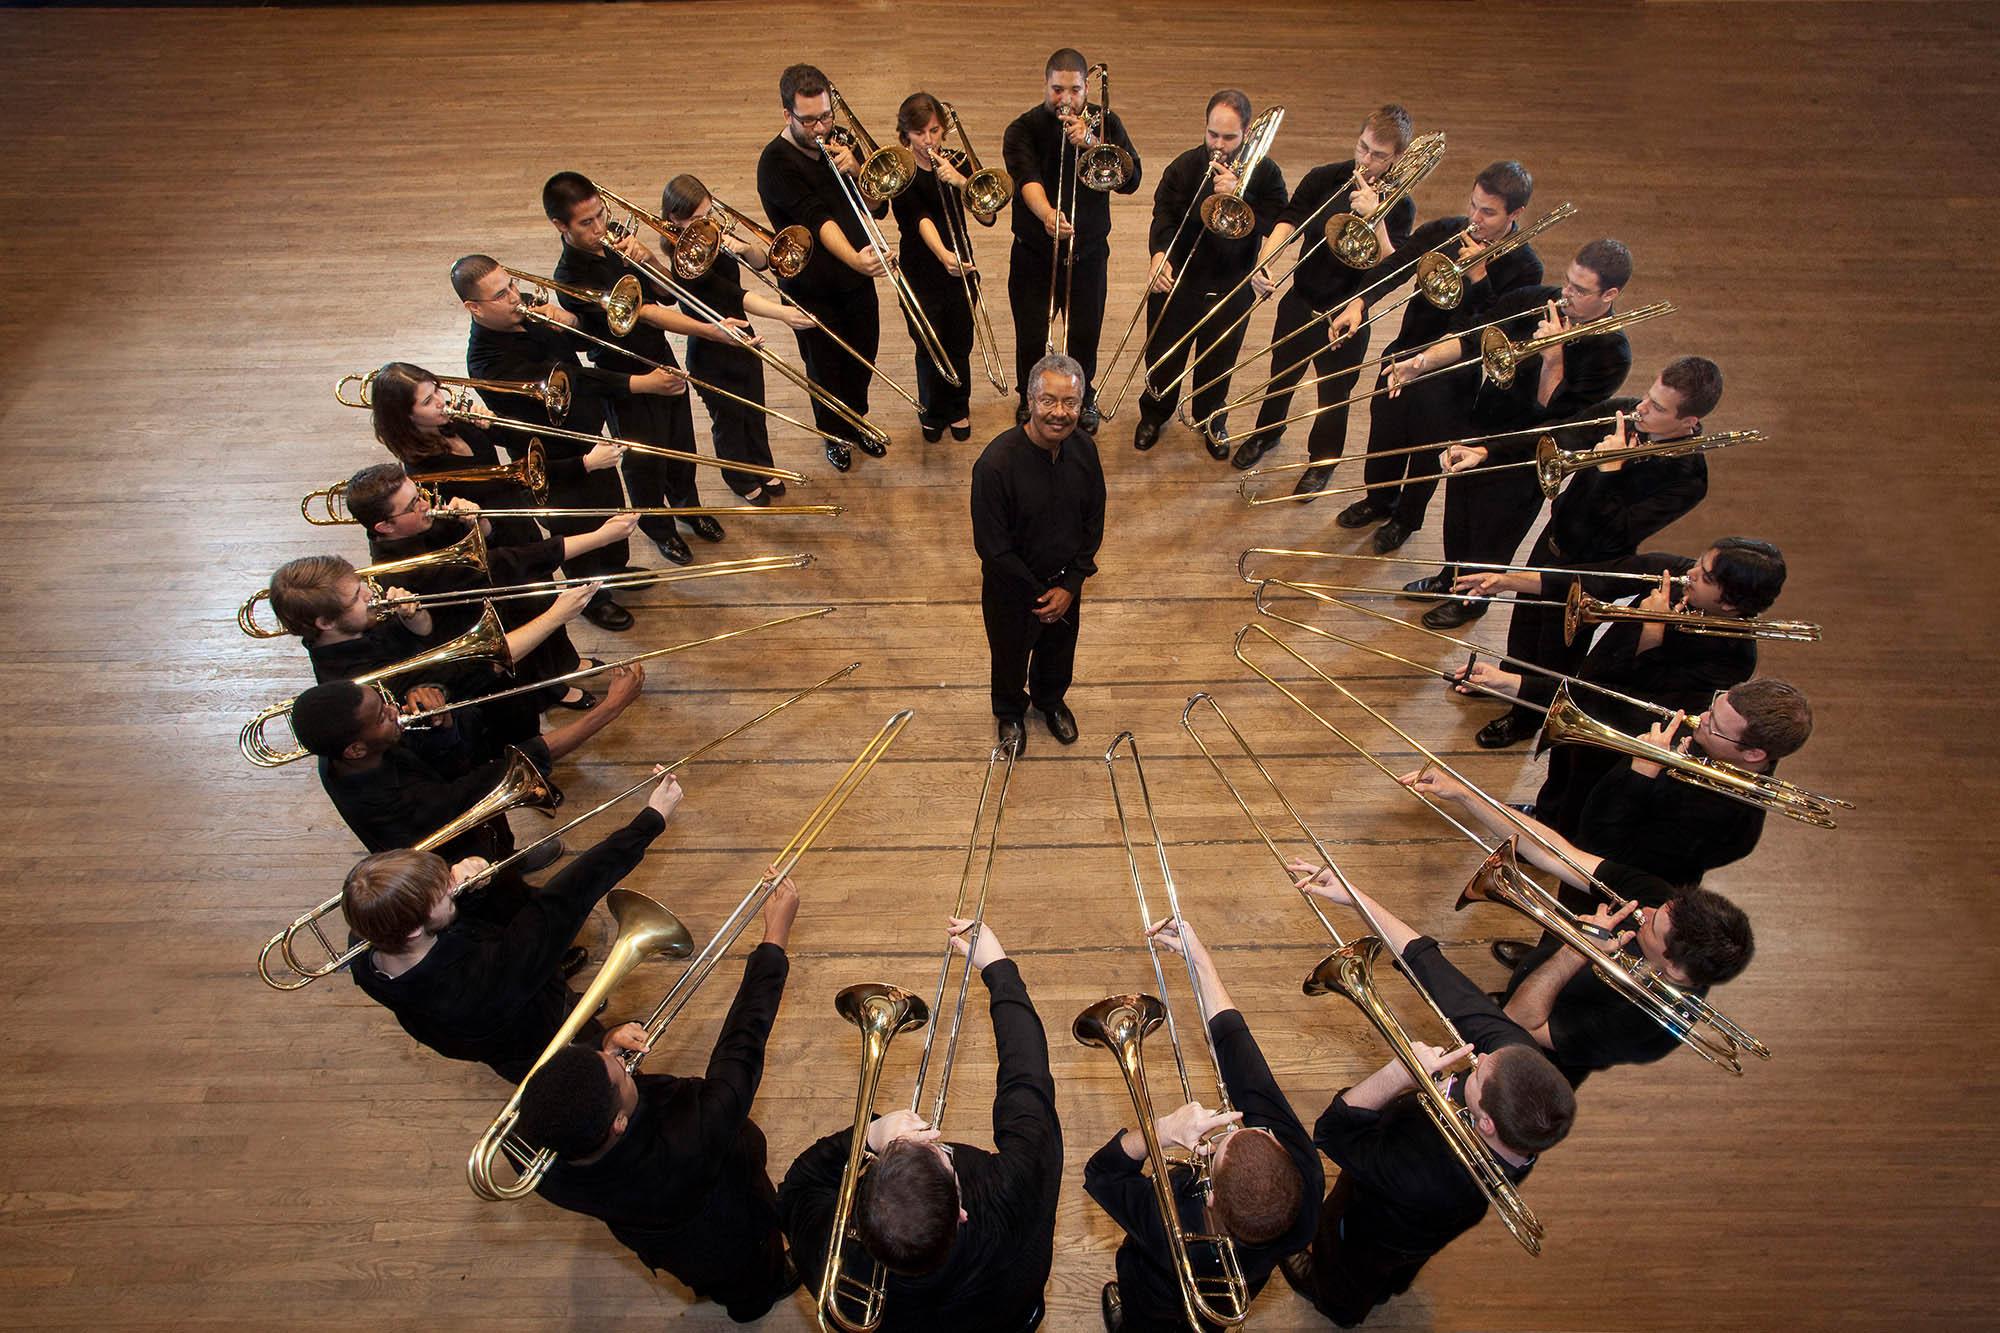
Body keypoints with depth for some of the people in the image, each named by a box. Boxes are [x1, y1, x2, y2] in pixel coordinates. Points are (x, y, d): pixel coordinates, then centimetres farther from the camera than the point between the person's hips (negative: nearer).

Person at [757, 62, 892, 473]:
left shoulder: (838, 145, 2)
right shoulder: (776, 162, -19)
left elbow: (878, 208, 0)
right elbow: (817, 219, -33)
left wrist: (855, 170, -19)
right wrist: (856, 259, -48)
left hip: (857, 280, 6)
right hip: (811, 289, -5)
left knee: (863, 358, 18)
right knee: (826, 368, 10)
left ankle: (856, 420, 45)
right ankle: (834, 434, 36)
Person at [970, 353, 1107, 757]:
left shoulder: (1084, 449, -14)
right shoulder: (996, 462, -31)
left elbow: (1094, 523, -3)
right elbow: (992, 546, -25)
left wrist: (1070, 585, -10)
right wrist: (1037, 595, -17)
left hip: (1065, 582, 4)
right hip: (1012, 588, -4)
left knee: (1059, 650, 28)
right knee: (1010, 658, 22)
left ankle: (1051, 700, 60)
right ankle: (1010, 714, 54)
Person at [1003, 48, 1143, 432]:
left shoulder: (1105, 123, -1)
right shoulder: (1023, 129, -8)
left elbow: (1130, 180, -14)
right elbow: (1027, 178, -29)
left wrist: (1090, 142, -26)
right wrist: (1046, 213, -50)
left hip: (1088, 254, 2)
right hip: (1033, 254, -1)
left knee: (1085, 335, 12)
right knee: (1031, 339, 6)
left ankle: (1084, 397, 40)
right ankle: (1029, 400, 33)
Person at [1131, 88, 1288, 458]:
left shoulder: (1264, 172, -6)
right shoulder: (1185, 166, -8)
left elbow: (1277, 226, -17)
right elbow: (1164, 213, -19)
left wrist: (1237, 194, -30)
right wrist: (1160, 254, -39)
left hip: (1231, 288, 1)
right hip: (1177, 281, 0)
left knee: (1217, 364, 16)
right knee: (1161, 358, 13)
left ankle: (1211, 420, 42)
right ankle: (1153, 414, 41)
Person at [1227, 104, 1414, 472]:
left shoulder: (1399, 205, -12)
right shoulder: (1324, 178, -6)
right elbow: (1288, 221, -17)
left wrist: (1376, 217, -34)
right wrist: (1263, 261, -36)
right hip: (1300, 303, 3)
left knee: (1333, 394, 14)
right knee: (1280, 378, 22)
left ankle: (1323, 458, 38)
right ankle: (1266, 434, 49)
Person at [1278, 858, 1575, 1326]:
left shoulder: (1425, 1181, -52)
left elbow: (1332, 1131, -39)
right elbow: (1446, 985, -32)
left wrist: (1398, 1074, -53)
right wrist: (1355, 897, -33)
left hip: (1379, 1226, -4)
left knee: (1343, 1269, 34)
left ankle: (1335, 1306, 67)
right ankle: (1391, 1286, 74)